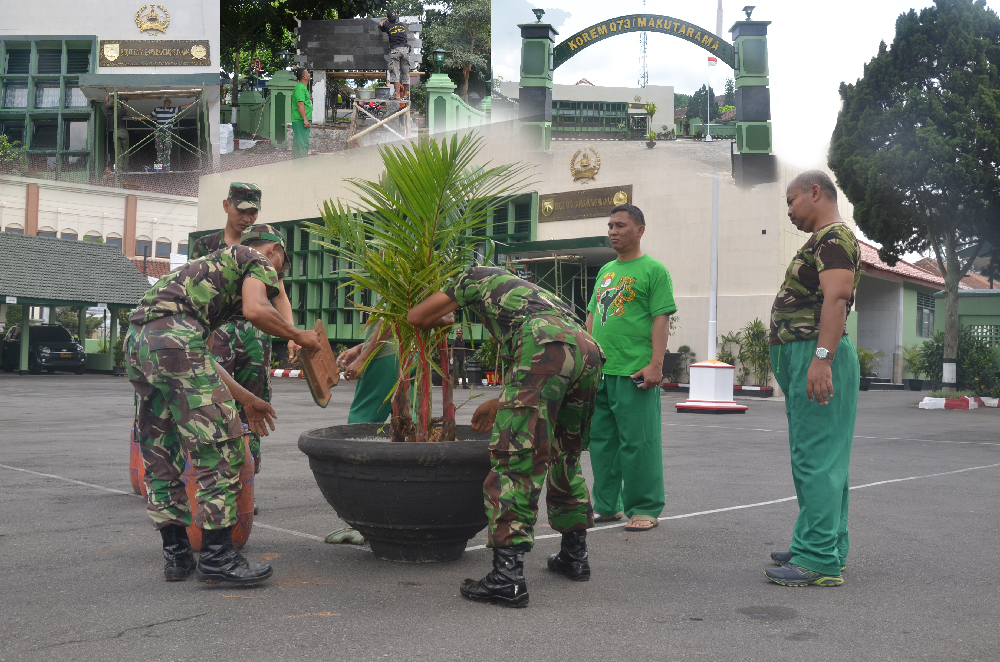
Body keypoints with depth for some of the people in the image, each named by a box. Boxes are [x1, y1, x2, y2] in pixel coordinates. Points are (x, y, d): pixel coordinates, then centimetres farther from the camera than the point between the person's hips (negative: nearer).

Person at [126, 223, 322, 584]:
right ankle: (217, 555, -3)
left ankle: (176, 554, 20)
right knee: (218, 445, -5)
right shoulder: (259, 260, 13)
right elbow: (255, 309, -10)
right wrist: (299, 336, 7)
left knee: (160, 453, 14)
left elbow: (199, 355, 32)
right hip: (173, 333, -10)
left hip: (136, 337, 10)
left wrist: (245, 398, 34)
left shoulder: (214, 266, 37)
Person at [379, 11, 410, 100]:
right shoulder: (403, 25, 17)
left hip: (395, 50, -3)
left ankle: (397, 94, -15)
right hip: (405, 49, 3)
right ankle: (405, 94, 11)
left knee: (395, 72, -6)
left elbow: (379, 26, 29)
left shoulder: (388, 26, 7)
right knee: (405, 73, 8)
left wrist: (383, 21, 49)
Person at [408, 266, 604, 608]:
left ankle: (507, 575, -14)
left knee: (515, 460, -8)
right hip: (590, 348, 7)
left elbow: (416, 317, 30)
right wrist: (497, 405, 56)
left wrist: (445, 320, 52)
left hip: (547, 346, -7)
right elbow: (545, 380, 46)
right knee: (564, 458, 23)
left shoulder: (477, 277, 28)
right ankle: (575, 555, 32)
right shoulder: (528, 290, 44)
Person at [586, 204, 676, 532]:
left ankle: (645, 509, 6)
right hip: (599, 371, 7)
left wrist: (655, 364, -17)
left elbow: (661, 319, -9)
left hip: (634, 373, -7)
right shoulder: (605, 271, 20)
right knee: (601, 440, 10)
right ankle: (607, 505, 20)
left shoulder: (653, 270, -2)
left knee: (638, 443, -3)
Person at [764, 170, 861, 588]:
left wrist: (822, 358, -30)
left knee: (817, 459, -12)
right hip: (802, 357, 11)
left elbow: (836, 299, -22)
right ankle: (825, 548, 22)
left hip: (818, 354, -11)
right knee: (817, 459, 14)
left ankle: (819, 562, -10)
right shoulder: (821, 241, 23)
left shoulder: (835, 237, -9)